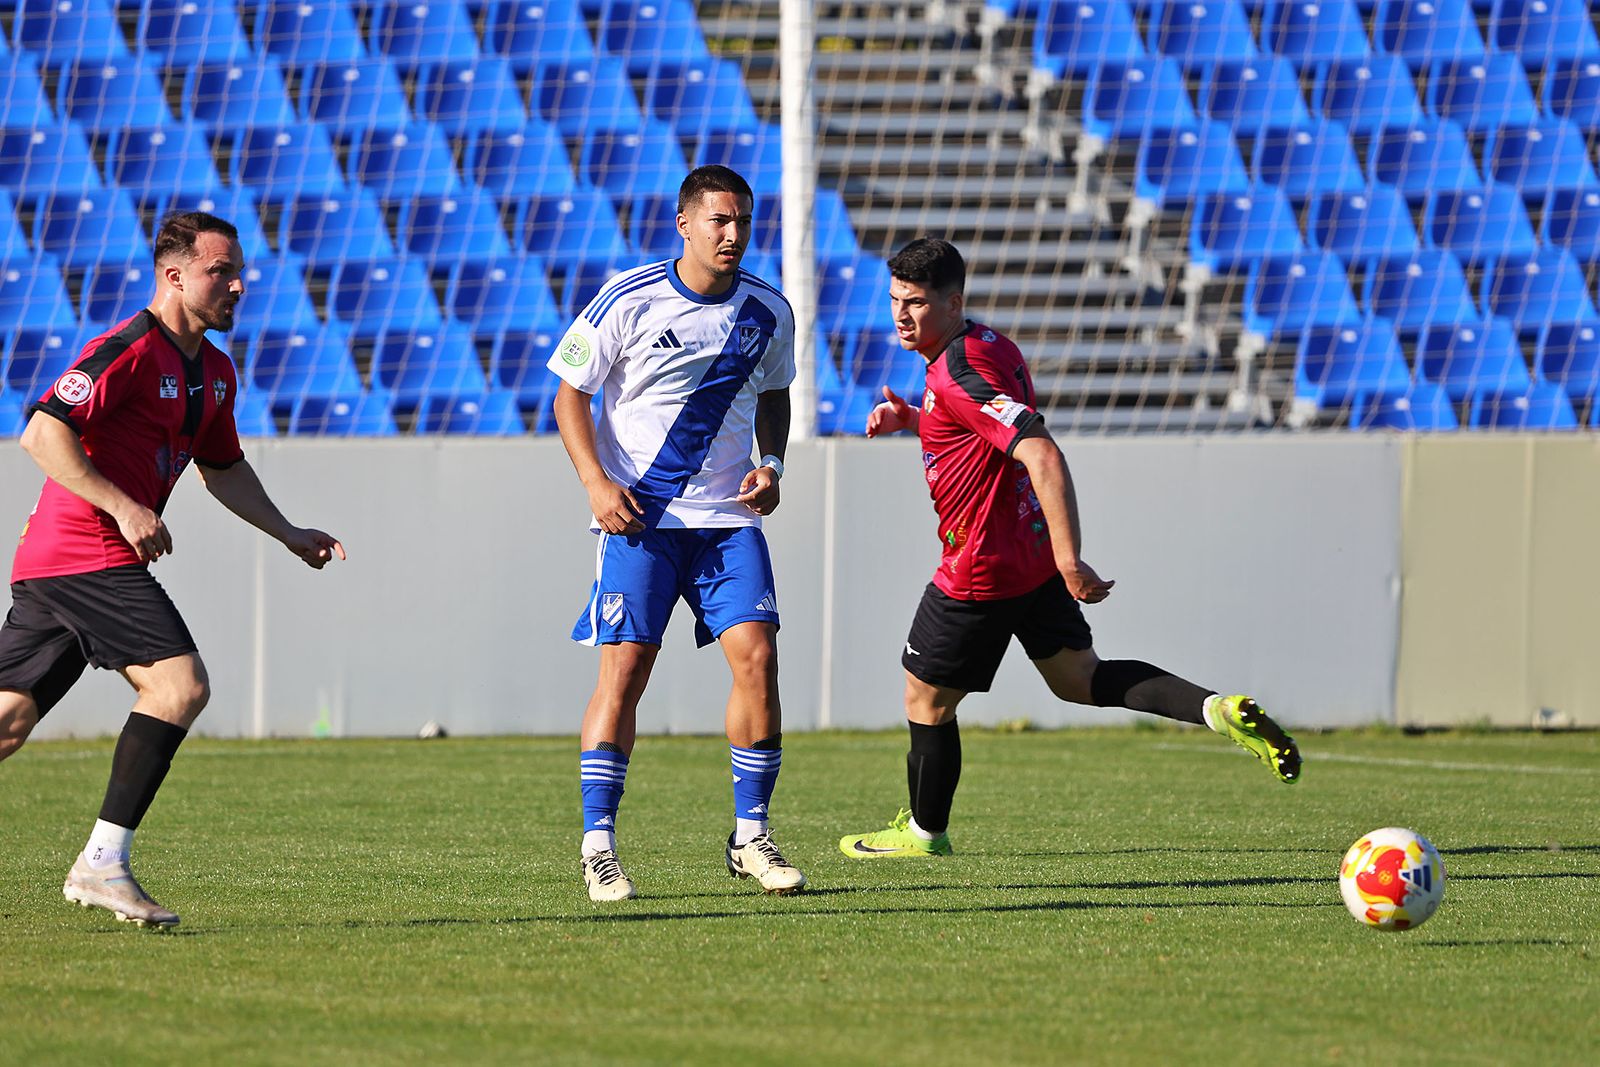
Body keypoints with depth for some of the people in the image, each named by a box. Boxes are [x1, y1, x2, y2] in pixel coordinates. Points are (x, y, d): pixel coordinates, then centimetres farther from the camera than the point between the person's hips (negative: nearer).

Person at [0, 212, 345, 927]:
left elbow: (223, 466, 31)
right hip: (89, 553, -10)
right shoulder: (129, 351, -14)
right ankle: (102, 864, -15)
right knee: (180, 685, -16)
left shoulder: (215, 371, 16)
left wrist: (289, 534, 24)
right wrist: (124, 508, -24)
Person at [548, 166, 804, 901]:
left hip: (729, 516, 3)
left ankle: (750, 838, 2)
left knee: (756, 655, -10)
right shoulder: (628, 301, -8)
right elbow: (570, 393, 0)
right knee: (624, 668, -9)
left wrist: (771, 466, 4)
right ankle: (598, 847, -2)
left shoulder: (768, 311, 4)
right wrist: (597, 483, -12)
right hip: (638, 515, -3)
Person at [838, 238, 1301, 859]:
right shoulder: (988, 344, 5)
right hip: (1035, 556, 10)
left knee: (926, 700, 9)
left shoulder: (959, 376, -25)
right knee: (1080, 679, 18)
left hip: (982, 571, -10)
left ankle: (924, 832, 26)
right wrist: (912, 419, 10)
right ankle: (1220, 711, 2)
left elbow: (1043, 457, -34)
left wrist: (1069, 561, -36)